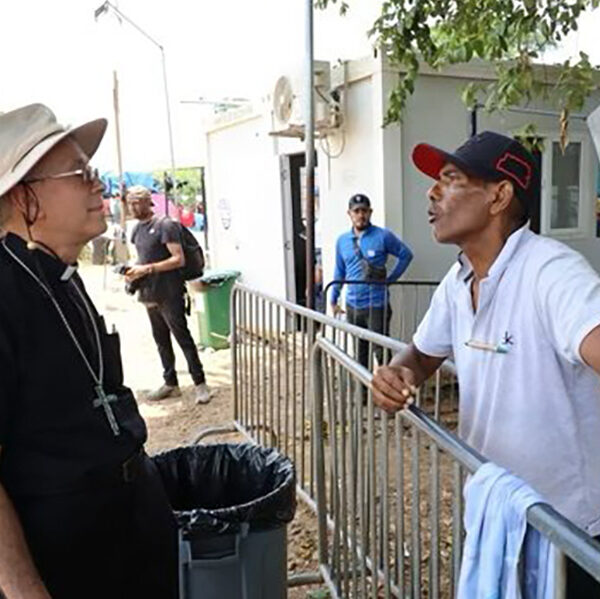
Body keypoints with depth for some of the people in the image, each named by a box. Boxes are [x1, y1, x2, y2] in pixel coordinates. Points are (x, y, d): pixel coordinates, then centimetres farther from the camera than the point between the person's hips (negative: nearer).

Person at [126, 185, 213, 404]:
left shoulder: (165, 226, -12)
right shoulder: (137, 229, 13)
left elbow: (179, 259, -18)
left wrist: (147, 269, -20)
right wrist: (133, 271, 2)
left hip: (169, 294, -8)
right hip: (149, 294, 8)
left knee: (183, 338, -4)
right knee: (161, 341, 14)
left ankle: (200, 384, 2)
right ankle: (170, 384, 24)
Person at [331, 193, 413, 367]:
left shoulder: (383, 236, -6)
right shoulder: (342, 240, 8)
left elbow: (406, 255, 2)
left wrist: (390, 278, -2)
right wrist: (333, 300, 14)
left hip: (377, 305, -5)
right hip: (352, 306, 5)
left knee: (381, 351, -4)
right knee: (359, 353, 14)